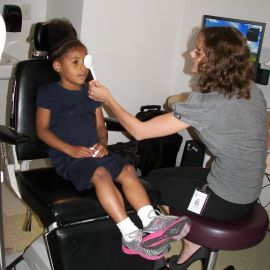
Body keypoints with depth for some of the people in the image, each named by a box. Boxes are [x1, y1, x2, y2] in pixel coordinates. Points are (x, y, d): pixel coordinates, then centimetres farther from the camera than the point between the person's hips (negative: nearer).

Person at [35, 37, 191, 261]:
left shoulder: (91, 92, 18)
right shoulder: (48, 92, 2)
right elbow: (42, 130, -4)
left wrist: (103, 144, -5)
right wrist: (70, 149, -17)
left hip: (94, 152, 6)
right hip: (66, 156, -6)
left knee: (127, 169, -18)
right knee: (101, 173, -32)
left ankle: (152, 221, -27)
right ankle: (131, 235, -38)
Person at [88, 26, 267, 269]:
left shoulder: (207, 103, -28)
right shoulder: (251, 90, -4)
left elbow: (139, 131, -22)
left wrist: (107, 99, -9)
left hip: (226, 202, -8)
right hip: (248, 193, 8)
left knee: (150, 184, 11)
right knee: (157, 175, 18)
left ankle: (190, 243, 22)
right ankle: (191, 243, 19)